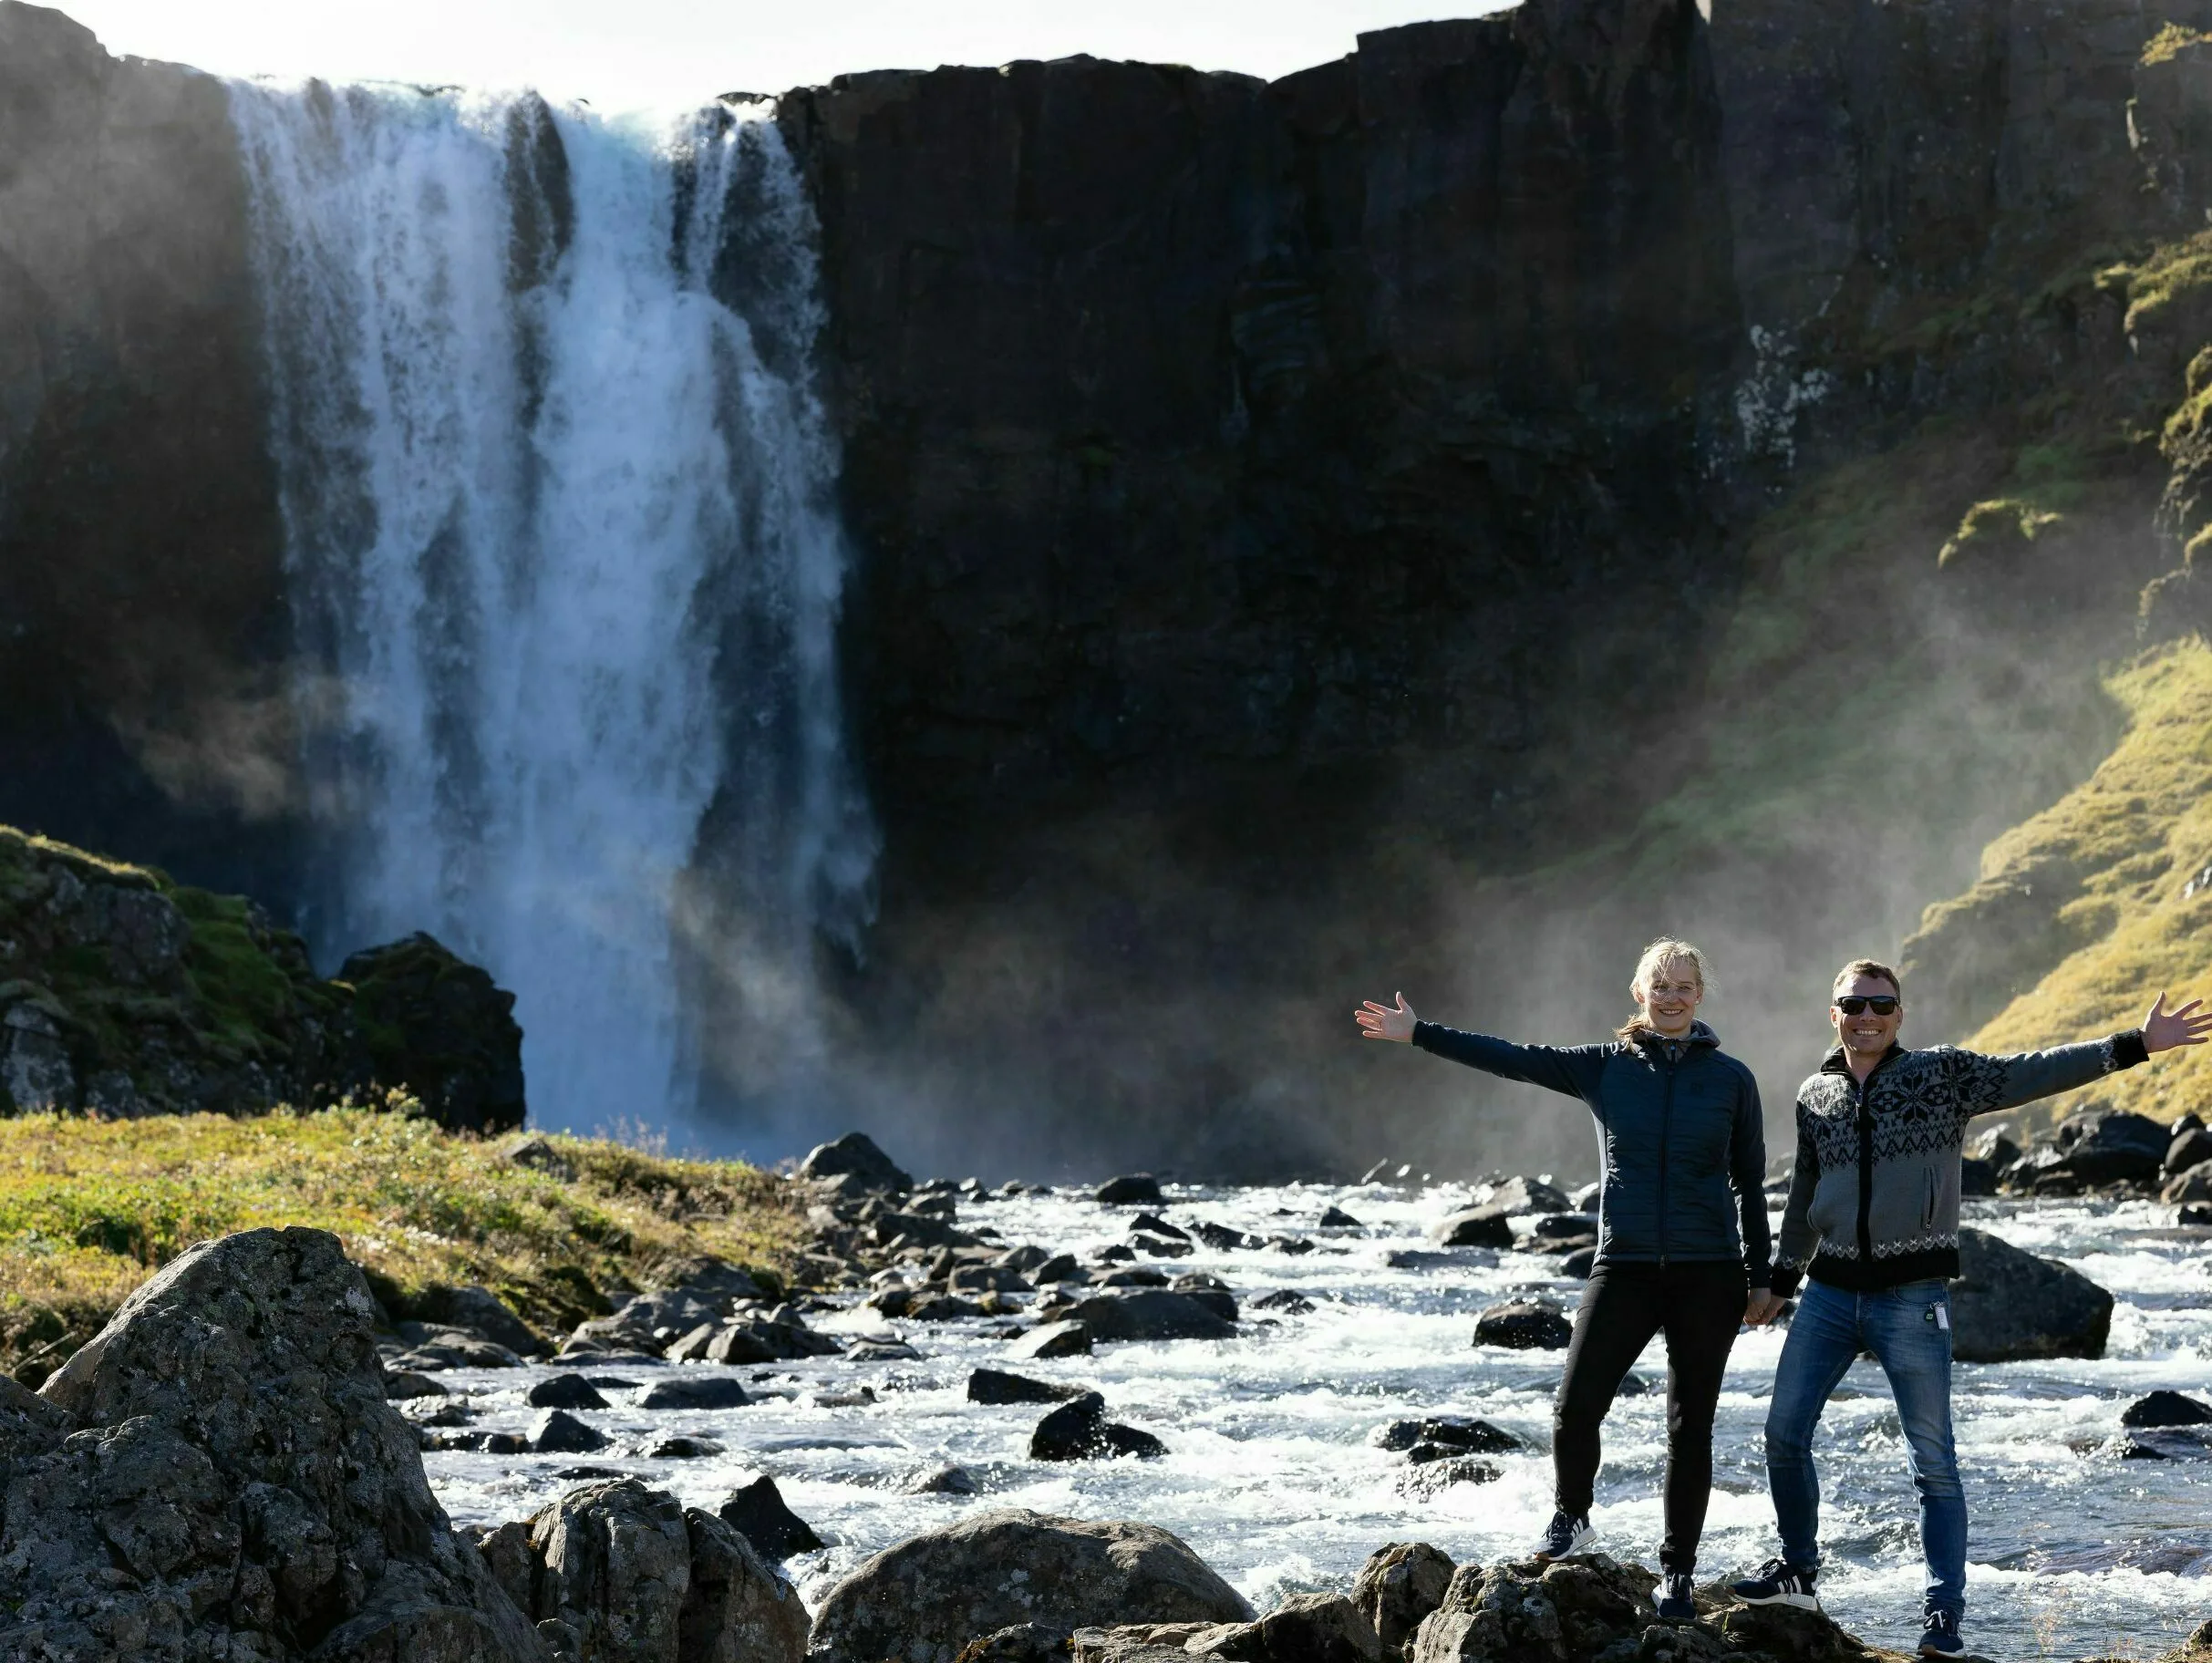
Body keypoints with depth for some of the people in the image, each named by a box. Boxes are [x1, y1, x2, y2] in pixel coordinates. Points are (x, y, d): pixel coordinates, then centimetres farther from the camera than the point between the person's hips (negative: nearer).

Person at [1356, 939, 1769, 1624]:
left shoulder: (1731, 1078, 4)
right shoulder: (1605, 1067, 5)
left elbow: (1750, 1183, 8)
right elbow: (1511, 1058, 3)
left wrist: (1760, 1277, 7)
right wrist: (1419, 1034, -2)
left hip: (1707, 1275, 0)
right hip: (1625, 1268, 1)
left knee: (1689, 1430, 3)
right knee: (1575, 1409, -12)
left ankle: (1678, 1575, 14)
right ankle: (1570, 1522, 15)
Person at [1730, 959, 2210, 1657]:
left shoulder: (1944, 1074, -3)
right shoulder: (1815, 1098, 9)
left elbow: (2034, 1074, -11)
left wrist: (2134, 1044, -20)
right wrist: (1781, 1282, 26)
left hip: (1912, 1298, -4)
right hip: (1830, 1292, 4)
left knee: (1932, 1461, -3)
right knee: (1784, 1431, 6)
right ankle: (1797, 1571, 25)